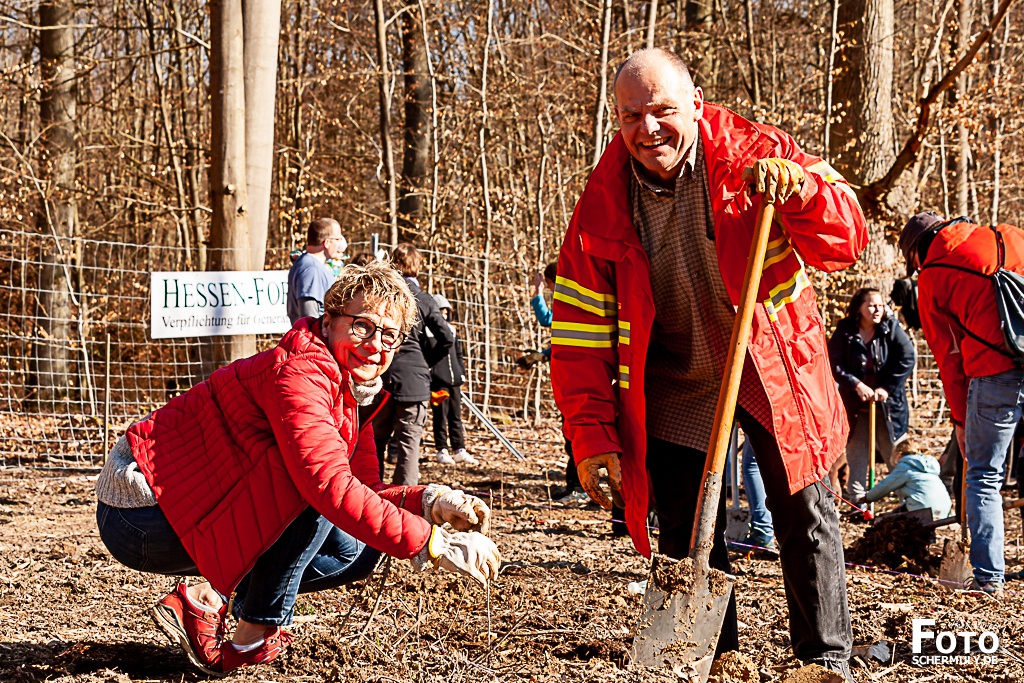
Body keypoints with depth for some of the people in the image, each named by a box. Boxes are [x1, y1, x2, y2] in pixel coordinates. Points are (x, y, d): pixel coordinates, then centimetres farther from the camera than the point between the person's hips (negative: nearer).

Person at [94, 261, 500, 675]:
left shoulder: (351, 392, 8)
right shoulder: (301, 372, -24)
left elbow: (365, 490, 5)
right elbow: (332, 486, -36)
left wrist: (433, 502, -14)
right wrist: (432, 544, -38)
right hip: (141, 516, -10)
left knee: (356, 550, 6)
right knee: (316, 488, -25)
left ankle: (206, 601, 3)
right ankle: (253, 640, -15)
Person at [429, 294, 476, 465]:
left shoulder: (451, 329, 17)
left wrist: (462, 373, 16)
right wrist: (428, 379, -15)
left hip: (454, 380, 7)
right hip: (438, 381, -7)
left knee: (456, 416, 8)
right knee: (440, 417, -1)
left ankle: (459, 450, 12)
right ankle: (442, 451, 5)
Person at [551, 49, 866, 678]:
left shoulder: (753, 153, -14)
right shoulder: (604, 201, -9)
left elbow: (847, 241, -16)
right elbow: (581, 332, -7)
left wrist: (798, 189, -35)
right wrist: (592, 436, -12)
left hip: (773, 366, -1)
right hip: (676, 384, 2)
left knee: (806, 515, -1)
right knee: (685, 533, 2)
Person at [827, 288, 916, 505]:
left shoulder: (891, 328, -5)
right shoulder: (844, 332, -5)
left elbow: (907, 358, -9)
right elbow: (834, 364, -8)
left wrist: (887, 387, -14)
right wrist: (857, 385, -17)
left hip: (887, 403, -1)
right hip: (855, 404, 1)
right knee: (856, 455, 5)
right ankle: (857, 502, 11)